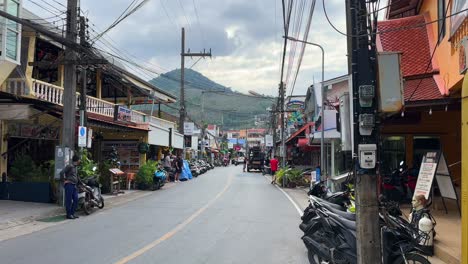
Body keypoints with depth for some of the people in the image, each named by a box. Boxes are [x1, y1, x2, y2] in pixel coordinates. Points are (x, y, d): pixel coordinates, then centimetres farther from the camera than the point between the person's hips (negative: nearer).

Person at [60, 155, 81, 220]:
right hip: (69, 184, -9)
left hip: (74, 185, 9)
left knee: (76, 200, 6)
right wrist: (64, 180, -14)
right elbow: (62, 172, -19)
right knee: (69, 200, -4)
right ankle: (68, 214, 2)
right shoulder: (70, 166, -9)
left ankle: (72, 213, 15)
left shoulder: (76, 167, 20)